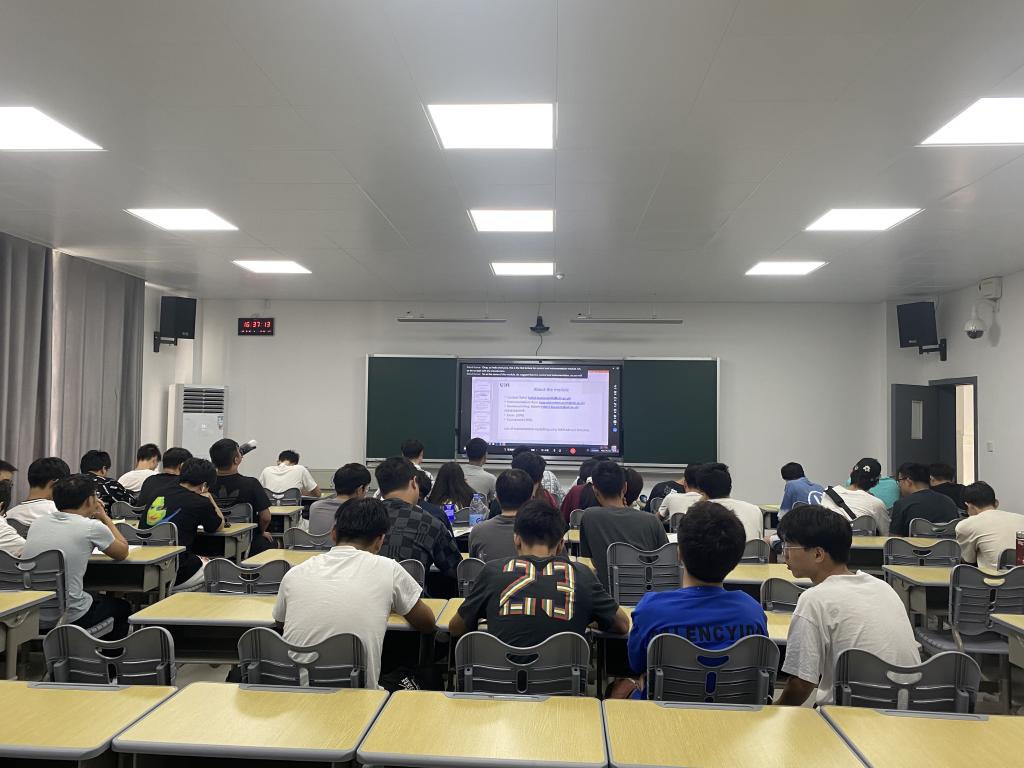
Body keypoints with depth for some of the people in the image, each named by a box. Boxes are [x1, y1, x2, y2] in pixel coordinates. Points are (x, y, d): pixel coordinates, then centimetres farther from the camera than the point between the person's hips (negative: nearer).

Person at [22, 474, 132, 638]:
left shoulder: (38, 522, 4)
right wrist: (104, 517, 15)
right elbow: (123, 552, 6)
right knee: (122, 607, 25)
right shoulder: (92, 527, -13)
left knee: (97, 598, 34)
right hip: (69, 618, -6)